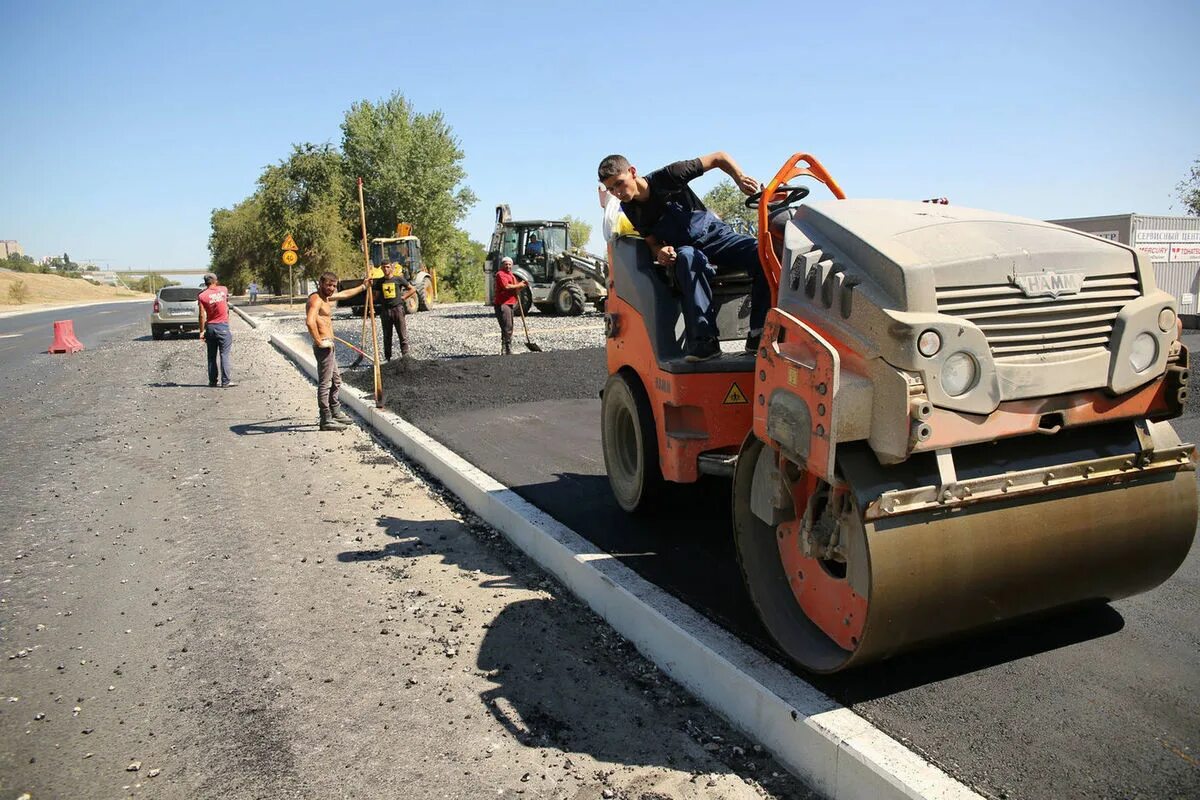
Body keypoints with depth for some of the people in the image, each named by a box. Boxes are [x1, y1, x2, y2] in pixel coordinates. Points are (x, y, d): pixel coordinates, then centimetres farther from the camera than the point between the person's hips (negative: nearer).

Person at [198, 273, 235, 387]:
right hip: (223, 326, 0)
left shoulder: (202, 296, -5)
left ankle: (212, 381, 13)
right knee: (224, 354, -2)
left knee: (211, 356, 10)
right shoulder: (224, 290, 0)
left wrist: (202, 331, -2)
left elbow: (202, 316, -9)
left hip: (210, 327, 0)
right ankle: (225, 381, -6)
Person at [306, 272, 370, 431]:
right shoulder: (316, 299, -15)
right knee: (325, 383, -6)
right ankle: (326, 420, -1)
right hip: (324, 347, -11)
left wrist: (363, 287, 40)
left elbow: (345, 294, 33)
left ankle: (336, 413, 32)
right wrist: (319, 342, -26)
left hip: (328, 347, 11)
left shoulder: (325, 297, 15)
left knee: (336, 381, 20)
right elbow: (310, 321, -32)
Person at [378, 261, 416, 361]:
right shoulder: (380, 281, 10)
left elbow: (413, 289, 6)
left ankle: (405, 355, 0)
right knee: (387, 336, 8)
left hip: (398, 309, -3)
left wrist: (403, 297, -1)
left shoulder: (399, 279, 1)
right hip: (386, 310, 3)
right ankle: (387, 357, 15)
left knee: (403, 334, -4)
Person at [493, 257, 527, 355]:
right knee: (507, 328, -15)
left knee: (509, 328, 14)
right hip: (502, 304, -10)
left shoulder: (512, 275, 23)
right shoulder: (500, 274, -8)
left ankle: (507, 350, 21)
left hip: (510, 304, 10)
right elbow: (506, 286, -22)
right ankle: (506, 350, -15)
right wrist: (519, 285, -11)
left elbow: (516, 289, 25)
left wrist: (522, 285, 4)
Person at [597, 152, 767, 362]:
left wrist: (740, 178, -23)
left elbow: (719, 158, -5)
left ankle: (759, 334, -23)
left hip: (715, 234, 0)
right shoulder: (630, 210, -1)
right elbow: (652, 242, 4)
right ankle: (704, 341, -45)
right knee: (687, 257, -38)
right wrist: (660, 252, -21)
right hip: (684, 248, 1)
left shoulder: (668, 177, -12)